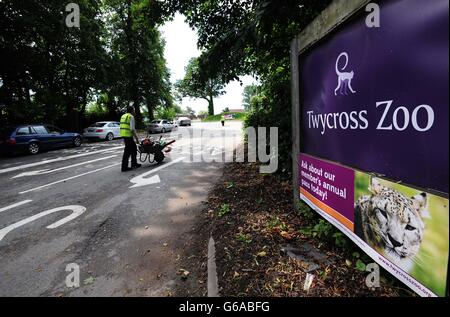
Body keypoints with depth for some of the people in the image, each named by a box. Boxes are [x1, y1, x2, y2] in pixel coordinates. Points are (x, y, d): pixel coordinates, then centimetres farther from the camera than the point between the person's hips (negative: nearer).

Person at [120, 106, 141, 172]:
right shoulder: (131, 117, -9)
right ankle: (124, 167, 0)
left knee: (134, 148, 19)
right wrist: (136, 138, -15)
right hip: (128, 135, -9)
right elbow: (132, 129, -18)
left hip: (124, 135, 9)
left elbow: (122, 127, 20)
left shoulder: (123, 116, 18)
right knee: (127, 151, -4)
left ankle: (134, 163, 26)